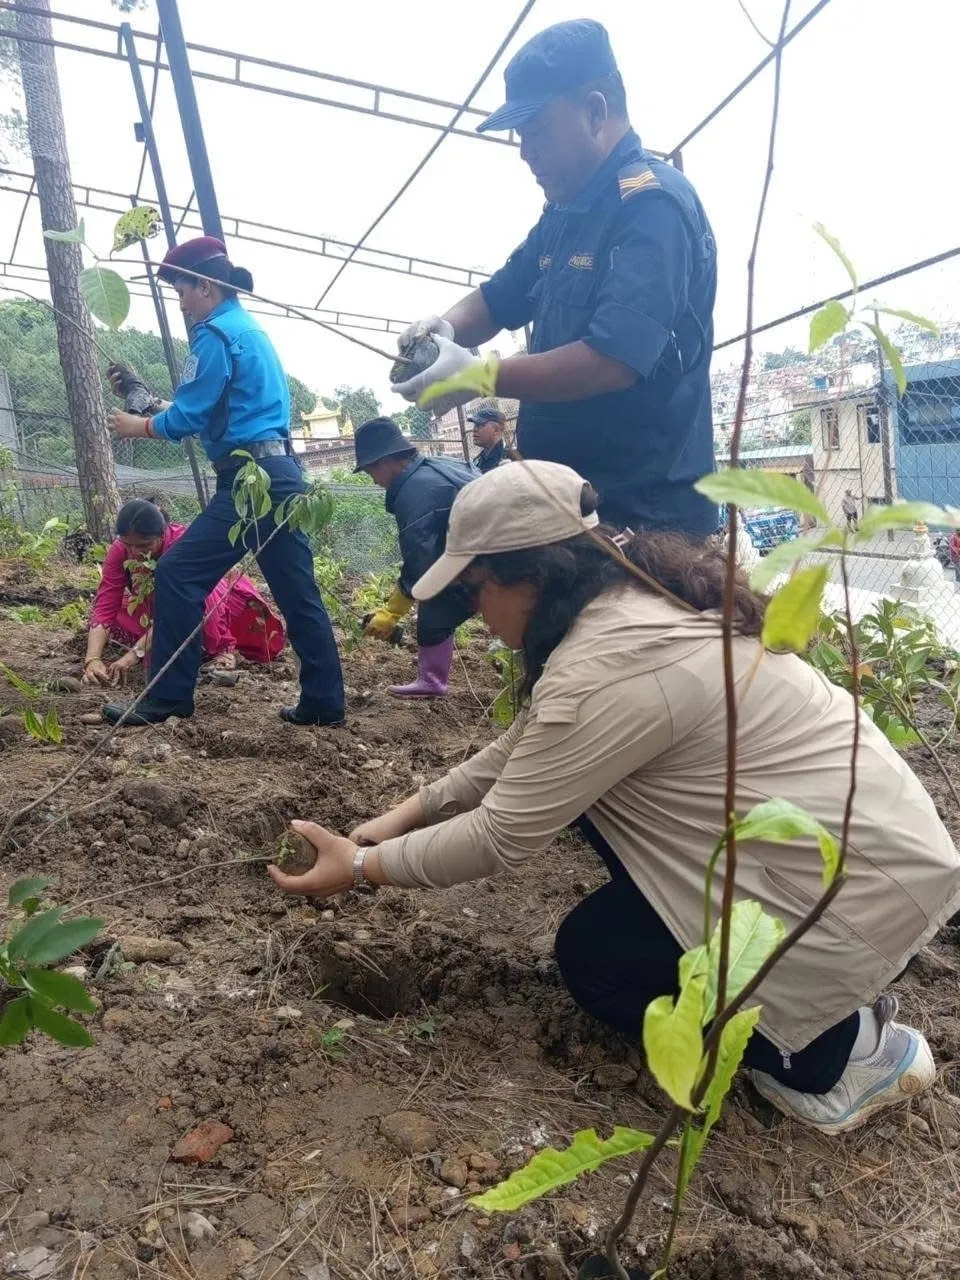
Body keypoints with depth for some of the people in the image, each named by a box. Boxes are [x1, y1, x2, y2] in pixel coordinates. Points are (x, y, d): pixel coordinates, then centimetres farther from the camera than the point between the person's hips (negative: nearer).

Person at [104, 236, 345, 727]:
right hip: (279, 475, 10)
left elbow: (188, 416, -7)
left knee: (177, 574, -6)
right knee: (297, 591, 8)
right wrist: (153, 410, 23)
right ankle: (323, 703, 12)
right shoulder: (250, 329, 23)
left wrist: (139, 426, 10)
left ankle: (167, 701, -2)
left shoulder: (216, 334, -6)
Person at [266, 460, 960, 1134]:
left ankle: (845, 1047, 7)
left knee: (592, 958, 4)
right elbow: (524, 751, 11)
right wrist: (411, 812, 9)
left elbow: (503, 835, -18)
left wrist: (363, 865, -5)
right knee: (589, 780, 10)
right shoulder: (636, 596, 3)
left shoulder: (603, 668, -26)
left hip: (863, 889, -9)